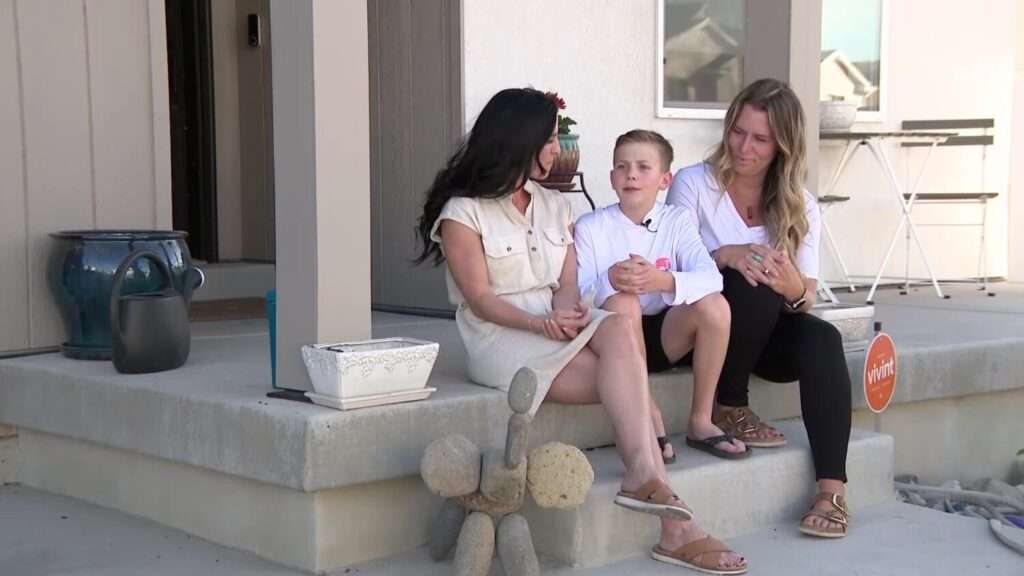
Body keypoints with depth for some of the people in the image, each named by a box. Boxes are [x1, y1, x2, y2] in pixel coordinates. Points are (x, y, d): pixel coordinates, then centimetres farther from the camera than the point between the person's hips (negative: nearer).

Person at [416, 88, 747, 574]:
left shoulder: (555, 207, 20)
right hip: (501, 340, -5)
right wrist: (540, 324, -23)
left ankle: (642, 477, -40)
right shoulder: (462, 213, 1)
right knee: (626, 378, -29)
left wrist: (567, 309, -14)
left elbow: (567, 284, 10)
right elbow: (480, 300, -8)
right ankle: (674, 524, -38)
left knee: (618, 329, -32)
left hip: (560, 330, 5)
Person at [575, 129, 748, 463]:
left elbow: (712, 278, -15)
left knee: (714, 305, -24)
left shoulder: (676, 221, 1)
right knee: (620, 302, -33)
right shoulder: (590, 226, -4)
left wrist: (664, 281, -35)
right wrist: (609, 281, -36)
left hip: (667, 336, 2)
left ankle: (700, 421, -10)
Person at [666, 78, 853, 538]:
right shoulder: (693, 184, -4)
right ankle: (729, 410, -14)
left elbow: (806, 297, -3)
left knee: (822, 338, -29)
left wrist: (793, 288, -29)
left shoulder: (800, 206, 4)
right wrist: (725, 255, -31)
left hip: (767, 332, 3)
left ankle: (832, 490, -34)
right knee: (753, 282, -34)